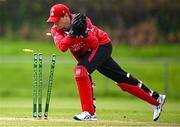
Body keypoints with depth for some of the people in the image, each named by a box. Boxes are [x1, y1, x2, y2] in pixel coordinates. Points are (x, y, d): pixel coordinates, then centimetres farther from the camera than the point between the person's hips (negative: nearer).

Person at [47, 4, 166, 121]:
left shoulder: (81, 21, -24)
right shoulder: (56, 30, -9)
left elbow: (94, 42, -31)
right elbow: (62, 46, -28)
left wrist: (83, 33, -46)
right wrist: (72, 33, -42)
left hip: (102, 45, -7)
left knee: (81, 69, -30)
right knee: (122, 79, 9)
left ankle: (89, 112, -32)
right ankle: (156, 99, 20)